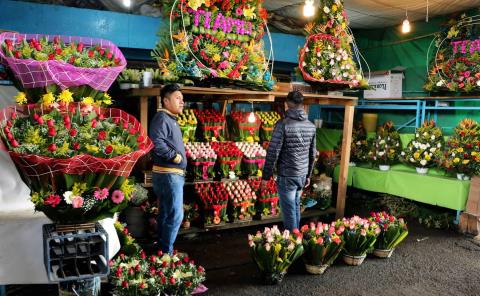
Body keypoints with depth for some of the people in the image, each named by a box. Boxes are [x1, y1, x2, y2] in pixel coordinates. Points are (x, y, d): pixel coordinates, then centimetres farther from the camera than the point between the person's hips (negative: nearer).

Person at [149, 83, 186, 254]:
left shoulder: (171, 120, 19)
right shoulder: (162, 118, -13)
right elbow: (157, 143, -29)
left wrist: (180, 156, 16)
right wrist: (175, 156, -21)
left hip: (173, 174, 11)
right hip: (168, 174, -11)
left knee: (166, 214, 16)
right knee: (175, 215, -7)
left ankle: (161, 249, 27)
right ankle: (166, 253, 2)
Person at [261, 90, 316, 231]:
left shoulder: (283, 125, -14)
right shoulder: (311, 126, 5)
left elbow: (273, 153, -15)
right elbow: (312, 154, 12)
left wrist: (266, 176, -6)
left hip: (286, 176, -6)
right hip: (302, 175, 6)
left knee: (289, 211, 2)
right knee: (296, 207, 19)